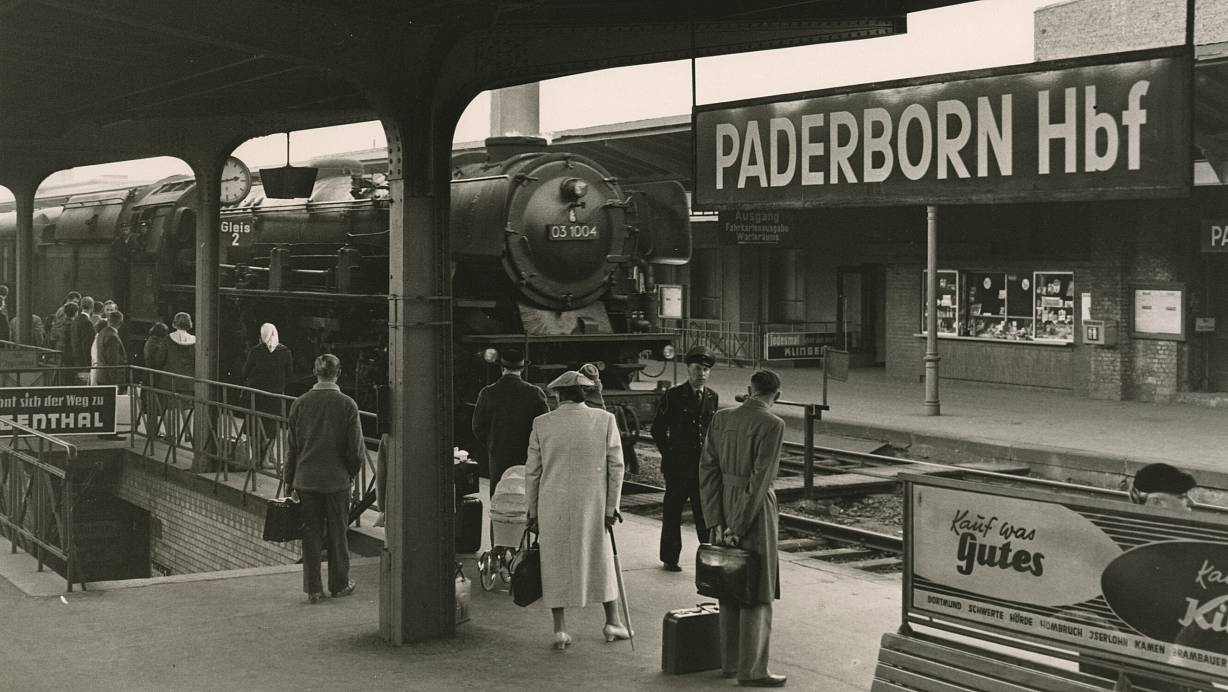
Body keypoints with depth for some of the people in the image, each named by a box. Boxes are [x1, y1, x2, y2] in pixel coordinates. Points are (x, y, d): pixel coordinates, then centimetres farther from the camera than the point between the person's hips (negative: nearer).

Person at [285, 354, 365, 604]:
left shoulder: (300, 404, -3)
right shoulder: (347, 405, -10)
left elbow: (292, 445, 3)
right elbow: (356, 447, -7)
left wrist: (289, 479, 11)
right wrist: (352, 471, 11)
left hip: (306, 478, 2)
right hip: (337, 479, -2)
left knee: (311, 533, 8)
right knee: (337, 532, 11)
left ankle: (313, 588, 10)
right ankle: (339, 585, 21)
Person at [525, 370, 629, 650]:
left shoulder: (542, 424, -3)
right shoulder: (605, 420, -3)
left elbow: (532, 472, 2)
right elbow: (616, 466, -3)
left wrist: (531, 511, 10)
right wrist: (611, 507, 3)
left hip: (553, 507, 0)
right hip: (592, 504, 0)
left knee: (555, 564, 9)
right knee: (601, 561, 16)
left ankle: (560, 630, 8)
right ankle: (612, 622, 24)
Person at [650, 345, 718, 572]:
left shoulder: (712, 398, 8)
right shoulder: (672, 396, -5)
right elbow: (658, 430, 1)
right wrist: (669, 455, 1)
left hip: (704, 466, 3)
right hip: (677, 467, -3)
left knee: (706, 512, 2)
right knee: (672, 513, 6)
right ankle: (670, 558, 18)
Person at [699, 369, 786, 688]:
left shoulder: (721, 419, 3)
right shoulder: (772, 424, -14)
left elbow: (708, 470, 0)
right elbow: (760, 479, -18)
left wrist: (717, 521, -1)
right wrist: (740, 527, -14)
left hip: (724, 506, 6)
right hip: (754, 511, -6)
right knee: (757, 594, 1)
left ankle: (729, 662, 23)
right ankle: (752, 670, 5)